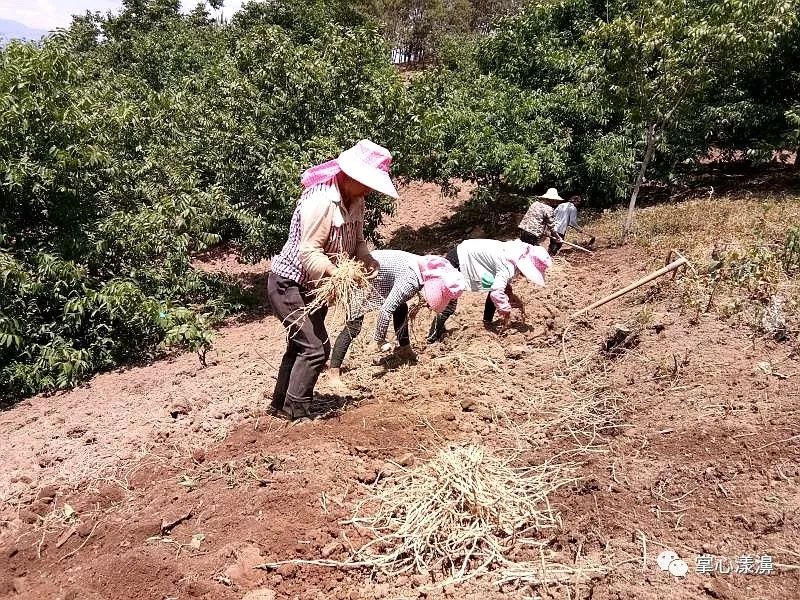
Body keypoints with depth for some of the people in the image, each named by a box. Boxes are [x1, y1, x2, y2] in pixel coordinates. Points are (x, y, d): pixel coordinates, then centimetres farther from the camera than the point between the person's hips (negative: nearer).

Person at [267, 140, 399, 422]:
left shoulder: (355, 201, 0)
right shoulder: (321, 201, -28)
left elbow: (356, 240, 6)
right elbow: (308, 252, -31)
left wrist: (367, 259, -15)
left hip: (313, 286, 10)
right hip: (289, 284, -10)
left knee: (301, 345, 17)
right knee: (315, 347, -11)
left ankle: (281, 404, 31)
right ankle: (297, 414, 1)